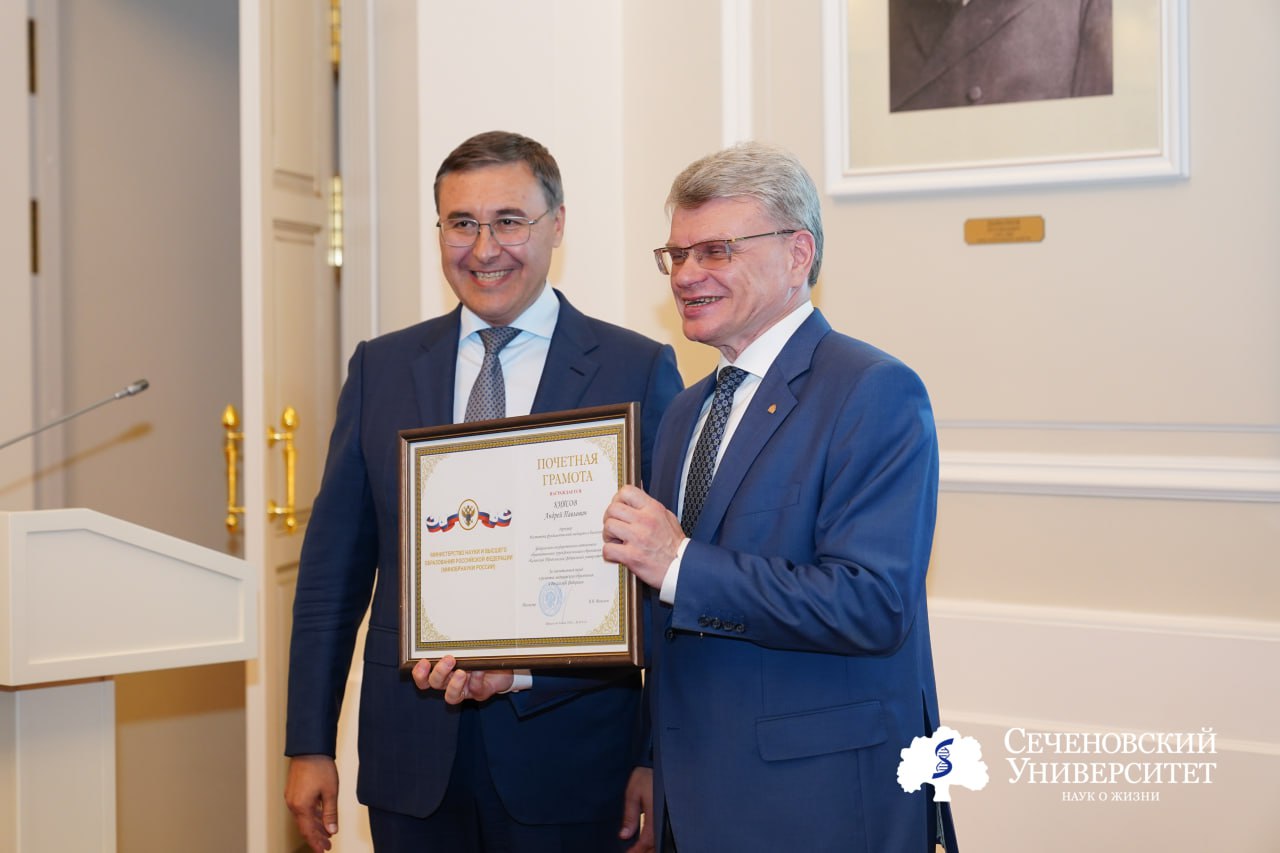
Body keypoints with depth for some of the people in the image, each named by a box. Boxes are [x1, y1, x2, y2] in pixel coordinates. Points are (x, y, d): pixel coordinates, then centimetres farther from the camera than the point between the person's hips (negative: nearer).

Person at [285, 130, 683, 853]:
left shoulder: (639, 372, -4)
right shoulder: (381, 368, 5)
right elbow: (335, 567, 6)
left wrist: (530, 663, -18)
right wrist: (311, 745, 5)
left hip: (566, 759, -2)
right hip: (412, 759, 3)